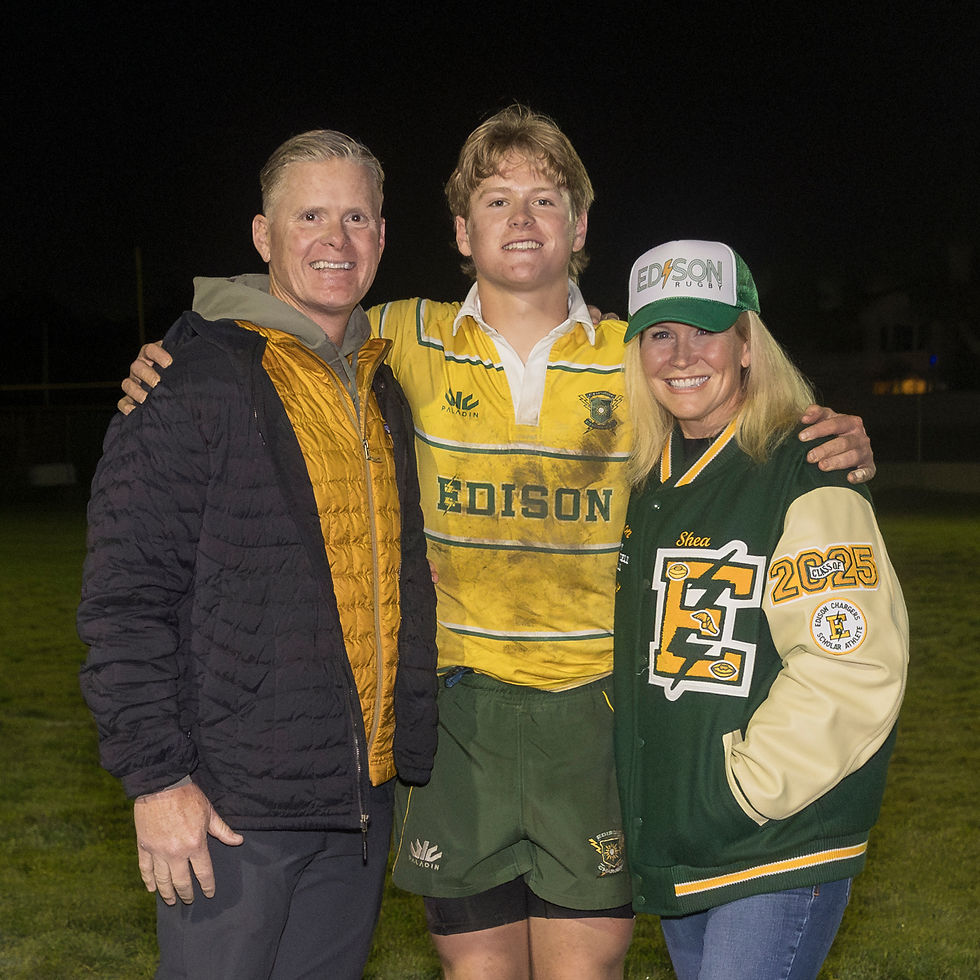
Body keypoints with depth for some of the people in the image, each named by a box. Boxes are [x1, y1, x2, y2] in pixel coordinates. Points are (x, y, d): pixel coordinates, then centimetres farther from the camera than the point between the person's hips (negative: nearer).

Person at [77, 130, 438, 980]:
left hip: (362, 794, 7)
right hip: (230, 804, -6)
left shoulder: (384, 391, 12)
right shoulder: (195, 383, -10)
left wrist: (409, 744, 15)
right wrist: (156, 777, -17)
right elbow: (125, 599, -13)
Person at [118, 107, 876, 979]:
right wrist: (167, 369, -4)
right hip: (460, 710, 1)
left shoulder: (635, 361, 2)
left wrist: (837, 447, -8)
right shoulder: (408, 343, 2)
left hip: (597, 711, 0)